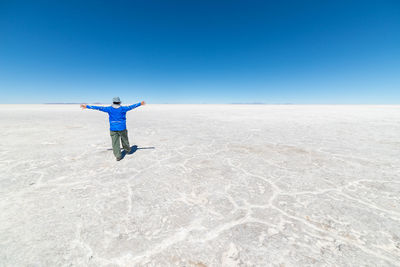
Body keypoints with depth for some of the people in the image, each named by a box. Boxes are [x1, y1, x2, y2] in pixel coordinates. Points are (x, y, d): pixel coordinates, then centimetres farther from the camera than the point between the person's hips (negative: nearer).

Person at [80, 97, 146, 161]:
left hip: (113, 129, 0)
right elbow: (132, 106, 4)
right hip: (122, 128, 0)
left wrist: (87, 106, 10)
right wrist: (140, 104, 14)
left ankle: (118, 156, 0)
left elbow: (99, 108, 1)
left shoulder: (109, 109, -1)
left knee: (115, 143, 3)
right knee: (124, 140, 18)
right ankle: (127, 150, 37)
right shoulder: (123, 108, -2)